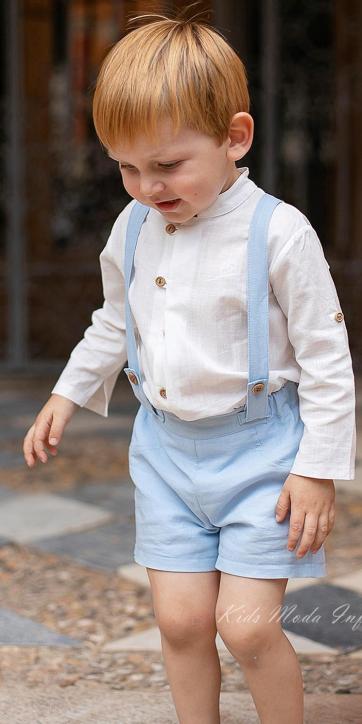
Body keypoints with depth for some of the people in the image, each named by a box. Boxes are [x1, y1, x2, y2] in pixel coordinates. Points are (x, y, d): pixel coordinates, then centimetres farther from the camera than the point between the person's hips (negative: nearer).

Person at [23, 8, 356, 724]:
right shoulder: (134, 227, 0)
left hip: (259, 448, -5)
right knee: (180, 619, 6)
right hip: (165, 448, 5)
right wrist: (66, 396, 21)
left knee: (247, 623, -7)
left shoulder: (278, 233, -17)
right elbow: (113, 324, 19)